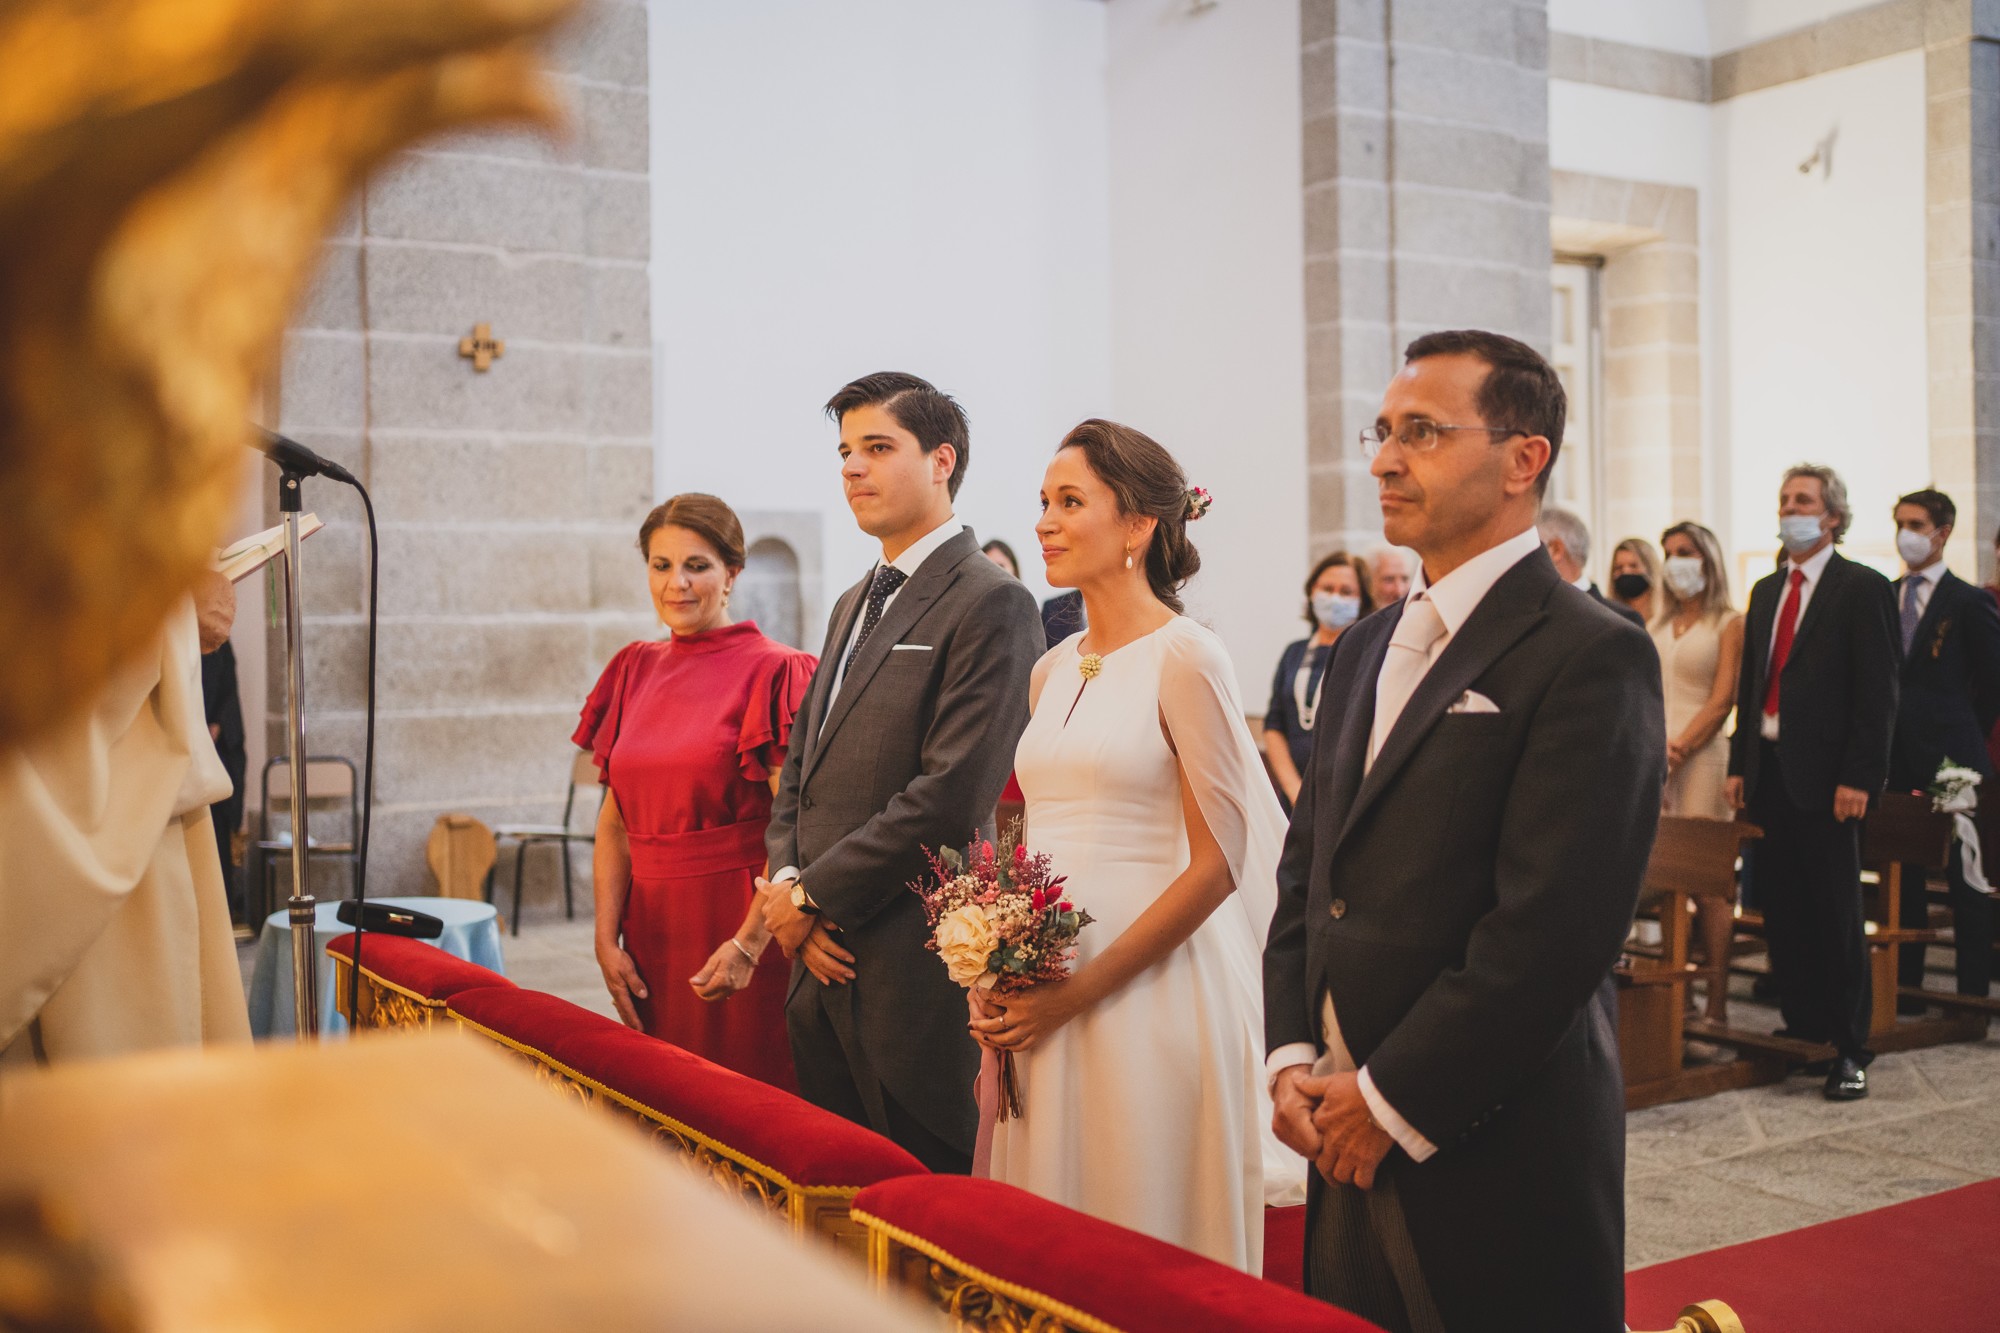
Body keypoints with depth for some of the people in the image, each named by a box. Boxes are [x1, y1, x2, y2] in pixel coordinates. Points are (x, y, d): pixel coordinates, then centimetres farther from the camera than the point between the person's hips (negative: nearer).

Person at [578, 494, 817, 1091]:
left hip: (737, 923, -5)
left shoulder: (771, 671, -7)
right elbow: (615, 822, 10)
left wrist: (749, 944, -19)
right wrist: (607, 939, 1)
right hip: (652, 927, 5)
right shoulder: (634, 671, 10)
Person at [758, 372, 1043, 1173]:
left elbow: (952, 796, -19)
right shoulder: (854, 605, 18)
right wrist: (788, 885, 1)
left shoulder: (990, 603, -11)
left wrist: (814, 897, -12)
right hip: (826, 966, 8)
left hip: (917, 976, -8)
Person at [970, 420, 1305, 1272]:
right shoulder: (1053, 672, 13)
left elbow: (1218, 863, -13)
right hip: (1038, 1001, 6)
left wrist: (1078, 993, -15)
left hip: (1147, 997, -6)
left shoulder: (1184, 658, -8)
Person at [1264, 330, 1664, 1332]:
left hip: (1495, 1158, -7)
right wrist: (1292, 1057, 2)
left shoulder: (1591, 655, -13)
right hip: (1353, 1142, 7)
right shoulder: (1365, 648, 13)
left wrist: (1391, 1102, -15)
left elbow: (1554, 928, -19)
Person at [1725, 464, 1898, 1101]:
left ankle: (1850, 1051, 8)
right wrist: (1739, 764, 10)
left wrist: (1859, 777, -17)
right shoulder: (1766, 590, 16)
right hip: (1768, 772, 7)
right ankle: (1801, 1033, 21)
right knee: (1781, 912, 10)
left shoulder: (1862, 588, -5)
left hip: (1825, 778, -6)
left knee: (1836, 917, -1)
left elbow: (1876, 690, -11)